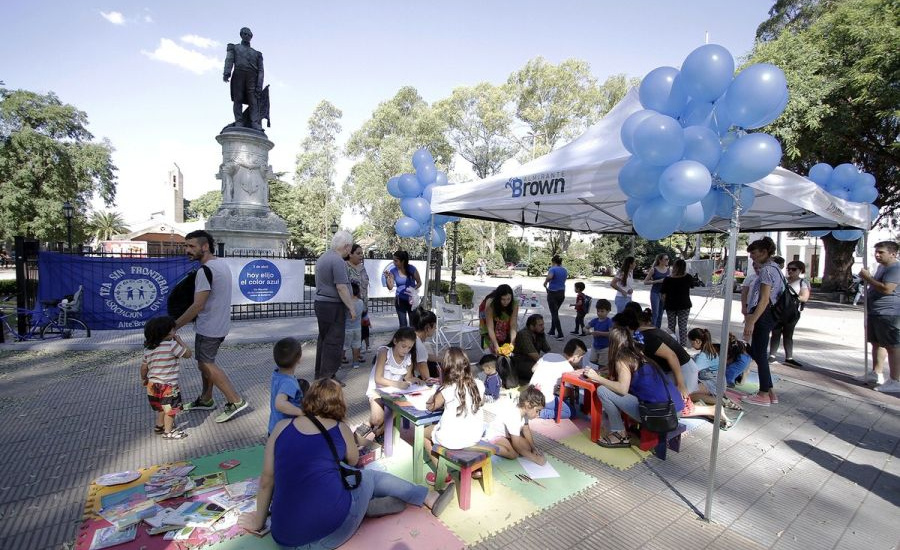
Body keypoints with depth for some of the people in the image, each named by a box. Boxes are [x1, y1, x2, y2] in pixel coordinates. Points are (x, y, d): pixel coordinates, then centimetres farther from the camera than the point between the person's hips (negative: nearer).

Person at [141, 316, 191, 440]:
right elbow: (188, 354, -12)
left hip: (153, 384, 8)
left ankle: (159, 426, 41)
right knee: (171, 409, 8)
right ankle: (168, 432, 16)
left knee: (162, 407, 27)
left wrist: (144, 379, 26)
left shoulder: (148, 348, 2)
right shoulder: (172, 345, -20)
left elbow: (144, 367, 8)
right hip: (168, 385, -8)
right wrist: (179, 341, -4)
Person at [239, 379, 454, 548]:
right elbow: (354, 461, 20)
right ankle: (431, 498, 33)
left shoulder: (282, 427, 4)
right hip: (332, 530, -3)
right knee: (368, 476, 25)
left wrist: (259, 520, 23)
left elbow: (266, 480, 8)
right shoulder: (340, 429, 1)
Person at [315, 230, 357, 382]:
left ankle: (320, 374, 26)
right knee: (334, 342, -2)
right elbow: (341, 287, -22)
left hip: (321, 303, 10)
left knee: (323, 339, 17)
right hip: (333, 307, -10)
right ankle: (327, 377, 4)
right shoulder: (338, 261, -18)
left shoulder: (323, 257, 13)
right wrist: (351, 308, -15)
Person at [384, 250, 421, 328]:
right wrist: (387, 277, -25)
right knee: (403, 324, 4)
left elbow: (419, 282, -2)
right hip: (400, 300, 1)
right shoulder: (393, 271, -7)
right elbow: (390, 287, -10)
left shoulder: (412, 269, -11)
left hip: (412, 299, -1)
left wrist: (414, 289, -19)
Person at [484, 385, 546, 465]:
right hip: (494, 435, -9)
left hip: (507, 434, 9)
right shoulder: (513, 416, -36)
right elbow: (517, 445, -32)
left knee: (527, 447, -5)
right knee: (513, 454, -26)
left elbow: (526, 430, 5)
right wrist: (535, 458, -27)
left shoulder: (523, 410, -12)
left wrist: (534, 448, 1)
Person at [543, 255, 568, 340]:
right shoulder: (564, 270, 8)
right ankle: (552, 331, 27)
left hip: (553, 293, -7)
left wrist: (545, 283, -17)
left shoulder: (553, 269, -13)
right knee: (555, 312, 20)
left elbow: (549, 277, -34)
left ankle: (560, 334, -7)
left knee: (554, 314, -2)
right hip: (562, 293, 7)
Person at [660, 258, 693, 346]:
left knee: (671, 327, 13)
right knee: (683, 327, 8)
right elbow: (692, 284, 15)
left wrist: (665, 304, 5)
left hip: (670, 306, 0)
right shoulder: (687, 278, -9)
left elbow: (662, 295, -10)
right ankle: (683, 346, 9)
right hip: (684, 306, 0)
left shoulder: (667, 279, -12)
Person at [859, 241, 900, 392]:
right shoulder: (881, 267, 16)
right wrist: (868, 279, 13)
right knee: (877, 343, 17)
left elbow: (886, 289, -26)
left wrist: (867, 277, -17)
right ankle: (876, 372, 27)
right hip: (875, 312, 10)